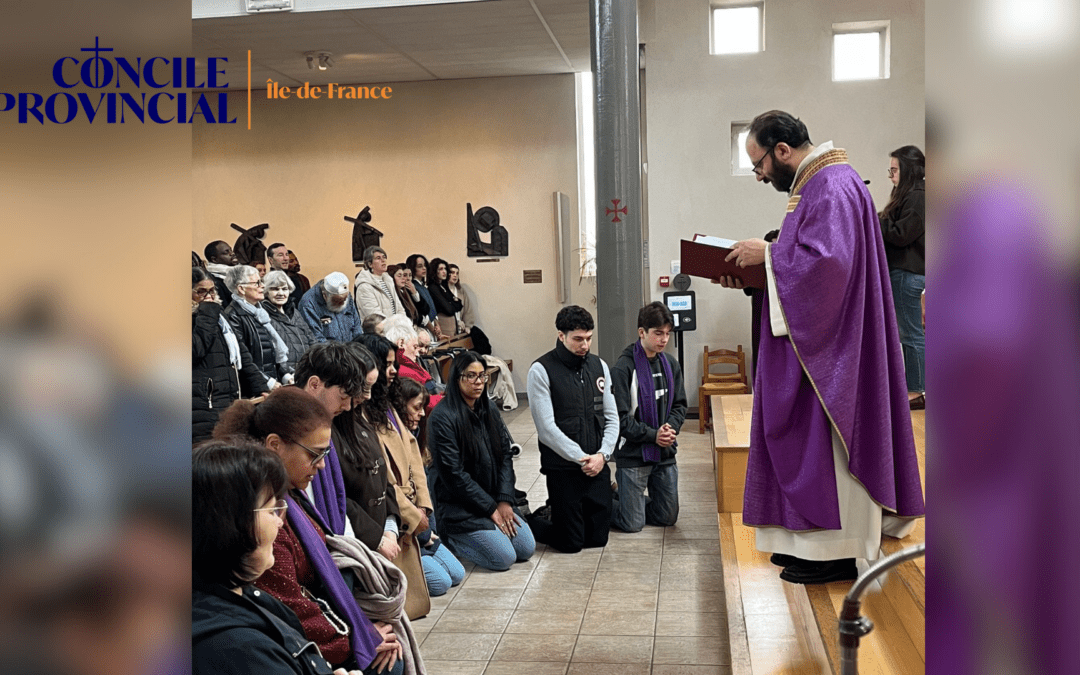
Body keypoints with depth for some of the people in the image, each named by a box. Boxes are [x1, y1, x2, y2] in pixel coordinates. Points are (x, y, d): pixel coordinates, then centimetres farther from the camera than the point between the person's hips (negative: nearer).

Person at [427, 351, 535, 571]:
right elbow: (453, 474, -17)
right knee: (504, 557, -15)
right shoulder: (443, 417, -16)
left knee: (527, 549, -2)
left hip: (496, 499, 7)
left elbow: (506, 455, 6)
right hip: (460, 507, -7)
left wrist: (504, 501, -6)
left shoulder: (488, 409, 7)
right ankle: (452, 537, 7)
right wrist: (490, 508, -14)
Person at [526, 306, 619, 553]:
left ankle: (557, 512, 37)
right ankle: (528, 522, 27)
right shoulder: (541, 370, -10)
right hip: (562, 469, -5)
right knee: (571, 542, -1)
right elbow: (547, 428, -14)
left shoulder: (599, 366, 8)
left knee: (598, 538, 10)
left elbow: (612, 417, 8)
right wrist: (582, 458, -16)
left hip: (598, 466, 5)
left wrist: (603, 455, -8)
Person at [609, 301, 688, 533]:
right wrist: (653, 435, -18)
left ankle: (625, 496, 33)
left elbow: (680, 405, 10)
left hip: (665, 454, 6)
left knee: (667, 518, 12)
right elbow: (619, 418, -15)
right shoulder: (623, 368, -14)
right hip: (633, 454, -6)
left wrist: (670, 428, -9)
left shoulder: (671, 365, 6)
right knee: (632, 524, -2)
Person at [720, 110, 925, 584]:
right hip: (814, 339, 11)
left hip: (829, 345, -11)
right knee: (806, 435, 13)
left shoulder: (833, 187, -16)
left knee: (824, 436, -4)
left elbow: (826, 261, -29)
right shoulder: (815, 184, 17)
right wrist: (752, 275, 7)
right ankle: (814, 537, 22)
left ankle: (836, 553, 5)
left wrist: (768, 253, -17)